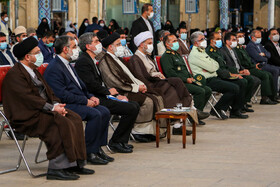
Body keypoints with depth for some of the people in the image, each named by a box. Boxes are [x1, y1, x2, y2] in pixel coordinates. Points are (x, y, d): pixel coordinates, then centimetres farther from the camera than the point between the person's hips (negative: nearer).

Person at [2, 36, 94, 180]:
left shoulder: (34, 71, 21)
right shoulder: (15, 74, -10)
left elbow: (48, 91, 20)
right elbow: (28, 98, -19)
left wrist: (57, 104, -1)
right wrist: (52, 108, -19)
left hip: (42, 110, 10)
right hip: (26, 117, -10)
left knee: (74, 119, -9)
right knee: (61, 124, -30)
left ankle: (75, 163, -10)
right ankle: (56, 168, -30)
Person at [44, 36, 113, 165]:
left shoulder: (67, 65, 20)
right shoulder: (54, 68, -14)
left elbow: (80, 86, 25)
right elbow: (62, 95, -21)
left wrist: (90, 97, 6)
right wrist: (85, 101, -17)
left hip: (79, 102, 10)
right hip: (66, 105, -10)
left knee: (105, 112, -5)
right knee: (95, 114, -26)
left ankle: (98, 148, 1)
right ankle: (90, 153, -19)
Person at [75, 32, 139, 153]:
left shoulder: (91, 60, 20)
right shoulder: (83, 61, -13)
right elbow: (91, 85, -21)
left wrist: (117, 95, 7)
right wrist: (108, 91, -5)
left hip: (102, 97, 11)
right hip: (95, 100, -11)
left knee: (135, 105, 5)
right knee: (131, 109, -18)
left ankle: (122, 141, 2)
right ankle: (115, 142, -8)